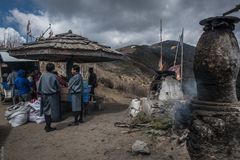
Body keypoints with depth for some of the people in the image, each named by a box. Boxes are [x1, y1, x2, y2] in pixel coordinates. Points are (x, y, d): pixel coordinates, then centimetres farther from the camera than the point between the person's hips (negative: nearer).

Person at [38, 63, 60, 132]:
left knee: (46, 110, 15)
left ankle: (47, 126, 27)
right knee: (50, 111, 4)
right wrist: (57, 92, 16)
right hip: (52, 96, -4)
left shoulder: (42, 76, -1)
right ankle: (48, 127, 11)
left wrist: (41, 94, 16)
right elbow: (58, 87, -3)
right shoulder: (54, 76, -10)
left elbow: (39, 87, 5)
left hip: (44, 96, 4)